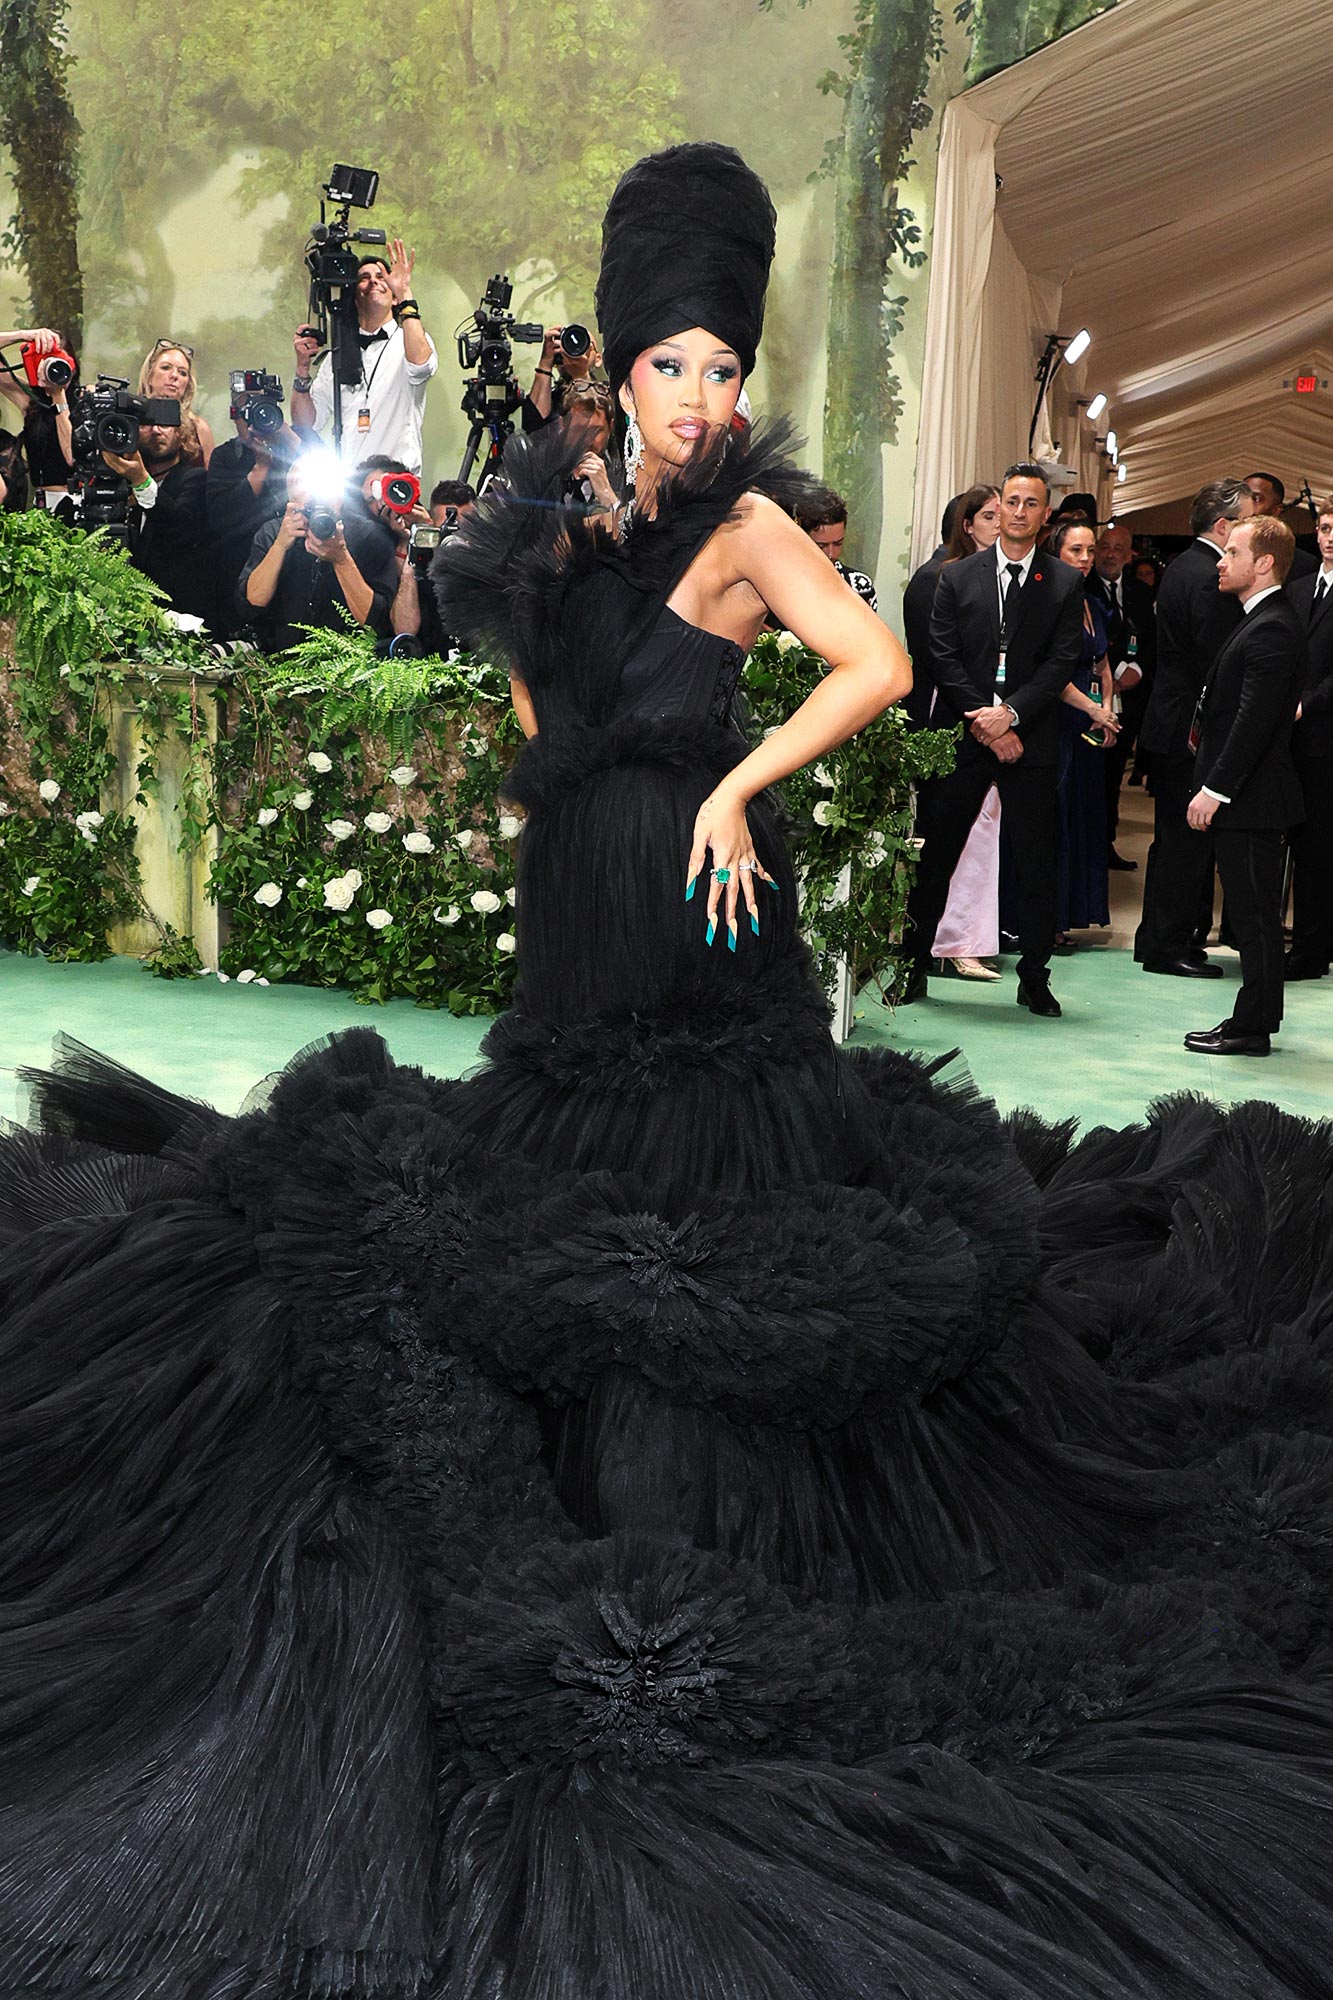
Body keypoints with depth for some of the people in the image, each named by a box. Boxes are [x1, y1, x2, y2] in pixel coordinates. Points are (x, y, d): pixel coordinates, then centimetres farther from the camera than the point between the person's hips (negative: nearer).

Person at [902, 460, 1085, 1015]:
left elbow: (1062, 663, -2)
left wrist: (1011, 714, -15)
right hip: (960, 737, 0)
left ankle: (1034, 979, 13)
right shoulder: (957, 576, 6)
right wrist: (984, 722, -10)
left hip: (1031, 740, 0)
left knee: (1037, 864, 3)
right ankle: (913, 966, 15)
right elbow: (943, 657, -1)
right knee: (934, 856, 4)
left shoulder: (1065, 584, 5)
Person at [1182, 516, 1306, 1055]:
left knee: (1255, 915, -3)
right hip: (1244, 797, 10)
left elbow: (1254, 722, -23)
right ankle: (1253, 1019, 21)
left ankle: (1252, 1028, 4)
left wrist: (1215, 789, -22)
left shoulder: (1272, 631, -17)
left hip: (1251, 799, -10)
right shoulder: (1261, 622, 15)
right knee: (1253, 915, 14)